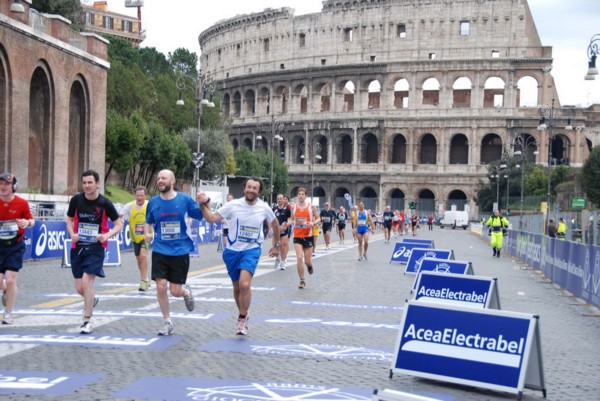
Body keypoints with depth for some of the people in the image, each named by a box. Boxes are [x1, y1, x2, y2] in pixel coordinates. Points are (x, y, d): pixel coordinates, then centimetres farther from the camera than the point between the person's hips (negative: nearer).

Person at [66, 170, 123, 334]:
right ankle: (91, 301, 41)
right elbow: (69, 219, 14)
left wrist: (107, 235, -18)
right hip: (78, 247, 3)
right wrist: (72, 234, -6)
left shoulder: (105, 203, -8)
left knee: (87, 280, -17)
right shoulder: (76, 200, -1)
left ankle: (87, 321, -5)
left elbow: (119, 225, 0)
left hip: (96, 248, -3)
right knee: (79, 288, 5)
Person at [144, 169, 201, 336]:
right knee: (161, 287, -6)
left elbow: (204, 217, 0)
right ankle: (167, 322, 14)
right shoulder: (153, 202, 3)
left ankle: (186, 292, 38)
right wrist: (147, 233, -2)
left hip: (180, 252, -2)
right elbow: (148, 223, 19)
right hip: (160, 251, 2)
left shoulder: (185, 199, -5)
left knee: (175, 291, 0)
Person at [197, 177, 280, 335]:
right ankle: (243, 315, 36)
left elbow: (275, 223, 14)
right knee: (237, 287, 13)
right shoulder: (233, 205, -9)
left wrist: (276, 245, 19)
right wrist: (203, 204, -29)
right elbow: (211, 218, -13)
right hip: (232, 250, 2)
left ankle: (243, 319, -5)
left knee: (245, 284, -21)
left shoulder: (264, 208, -5)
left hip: (252, 250, -1)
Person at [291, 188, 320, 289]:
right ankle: (302, 281, -2)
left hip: (308, 236, -1)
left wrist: (313, 223, -18)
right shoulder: (294, 207, 4)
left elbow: (318, 219, 2)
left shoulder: (311, 206, -3)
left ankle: (309, 265, 43)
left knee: (307, 260, 2)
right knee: (299, 257, -13)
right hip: (297, 236, 1)